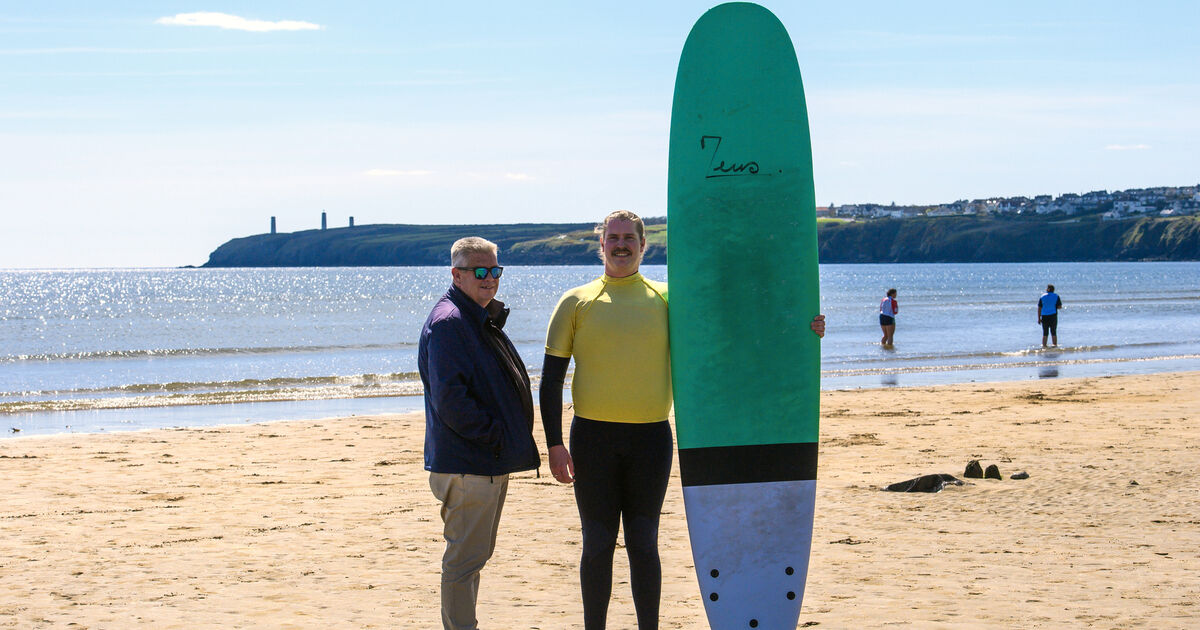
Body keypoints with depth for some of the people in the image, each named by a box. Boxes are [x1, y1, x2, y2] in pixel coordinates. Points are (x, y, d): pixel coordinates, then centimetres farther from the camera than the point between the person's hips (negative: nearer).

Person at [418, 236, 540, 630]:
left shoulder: (483, 321, 17)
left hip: (491, 463, 10)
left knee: (475, 554, 17)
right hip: (468, 464, -10)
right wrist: (493, 434, -18)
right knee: (466, 557, -5)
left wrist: (509, 440, 12)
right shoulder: (448, 322, -15)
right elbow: (450, 399, -23)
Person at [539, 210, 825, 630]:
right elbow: (551, 378, 4)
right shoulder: (576, 303, 4)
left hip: (651, 438, 1)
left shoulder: (667, 300, 7)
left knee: (643, 545, 6)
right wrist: (554, 443, -4)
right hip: (593, 437, -1)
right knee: (597, 545, 4)